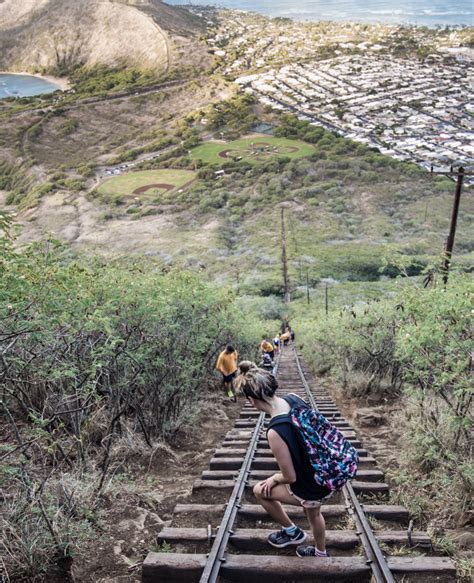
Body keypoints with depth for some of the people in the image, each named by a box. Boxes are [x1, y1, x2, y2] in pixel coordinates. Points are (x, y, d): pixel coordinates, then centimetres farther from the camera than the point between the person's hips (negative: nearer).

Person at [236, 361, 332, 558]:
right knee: (313, 514, 36)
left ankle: (292, 531, 34)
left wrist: (274, 479, 0)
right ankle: (321, 553, 63)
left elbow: (290, 477, -23)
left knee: (260, 490, 16)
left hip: (312, 491, -7)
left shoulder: (275, 431, -35)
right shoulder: (294, 399, -13)